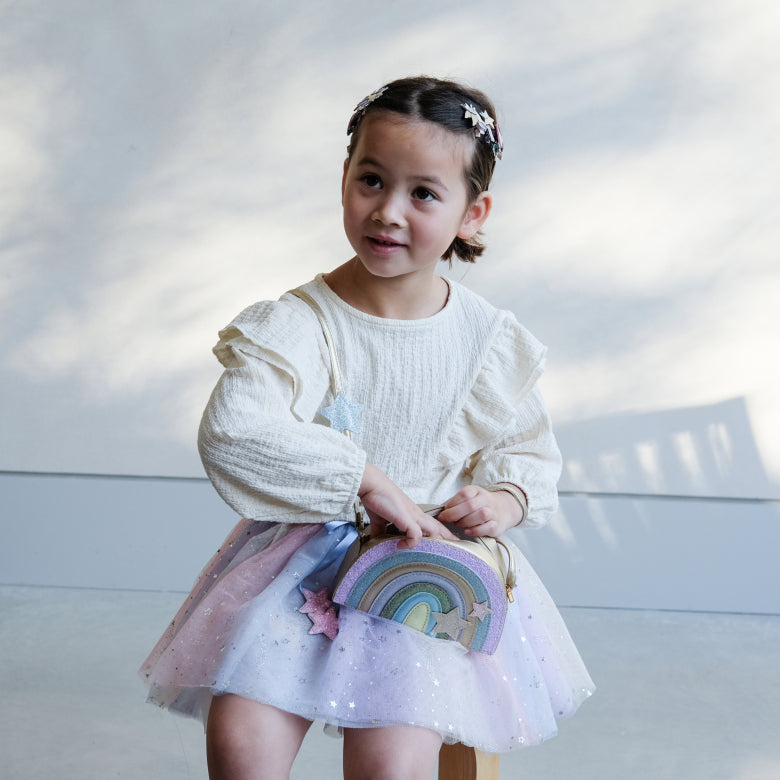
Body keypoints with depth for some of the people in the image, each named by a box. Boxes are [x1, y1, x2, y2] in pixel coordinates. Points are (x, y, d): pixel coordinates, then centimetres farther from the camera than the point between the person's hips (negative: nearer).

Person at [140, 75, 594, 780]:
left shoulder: (491, 341, 0)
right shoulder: (296, 325, -9)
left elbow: (530, 450, 14)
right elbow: (231, 433, -23)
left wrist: (506, 498, -9)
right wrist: (365, 478, -25)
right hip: (305, 561, 0)